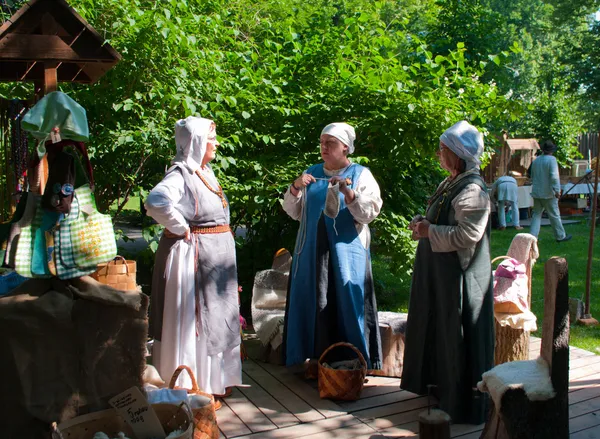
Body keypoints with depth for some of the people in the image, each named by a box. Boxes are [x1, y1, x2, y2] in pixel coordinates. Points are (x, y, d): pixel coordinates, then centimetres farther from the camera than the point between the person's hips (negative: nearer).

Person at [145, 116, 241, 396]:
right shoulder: (180, 174, -17)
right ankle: (192, 387, 11)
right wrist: (181, 229, -23)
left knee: (215, 318, 18)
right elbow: (156, 202, -36)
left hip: (216, 255, 10)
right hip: (193, 256, -10)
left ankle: (215, 380, 33)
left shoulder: (204, 171, 11)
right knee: (192, 320, -1)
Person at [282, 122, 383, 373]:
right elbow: (293, 212, 12)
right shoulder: (312, 173, 12)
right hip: (313, 251, 4)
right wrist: (295, 189, -6)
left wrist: (348, 192, -22)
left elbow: (370, 212, -9)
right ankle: (316, 358, 15)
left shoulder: (361, 174, 2)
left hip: (346, 252, -3)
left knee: (346, 304, -2)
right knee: (314, 303, 5)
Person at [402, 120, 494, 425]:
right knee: (437, 327, 19)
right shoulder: (451, 183, 11)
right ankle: (440, 384, 35)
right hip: (439, 272, 10)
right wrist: (424, 222, 2)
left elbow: (467, 234, -27)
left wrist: (429, 231, -18)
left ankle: (463, 402, 14)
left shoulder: (473, 190, -20)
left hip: (459, 275, -10)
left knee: (458, 334, 0)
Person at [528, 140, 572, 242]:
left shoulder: (536, 161, 9)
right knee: (554, 215, 5)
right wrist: (557, 190, -19)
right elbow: (554, 176, -21)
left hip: (536, 192, 6)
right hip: (548, 192, -6)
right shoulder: (552, 159, -12)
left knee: (536, 214, 9)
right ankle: (560, 236, 15)